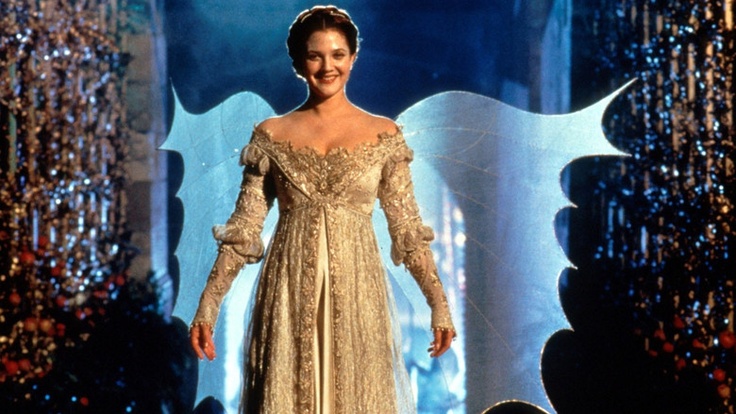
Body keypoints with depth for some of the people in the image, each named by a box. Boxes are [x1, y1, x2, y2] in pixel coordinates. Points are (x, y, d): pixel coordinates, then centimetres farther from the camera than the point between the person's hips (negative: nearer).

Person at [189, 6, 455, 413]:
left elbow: (407, 227, 3)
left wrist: (439, 303, -5)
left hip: (355, 291, 0)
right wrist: (208, 304, -4)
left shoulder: (383, 134, 4)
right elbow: (243, 228, 3)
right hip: (289, 293, 0)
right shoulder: (271, 135, 5)